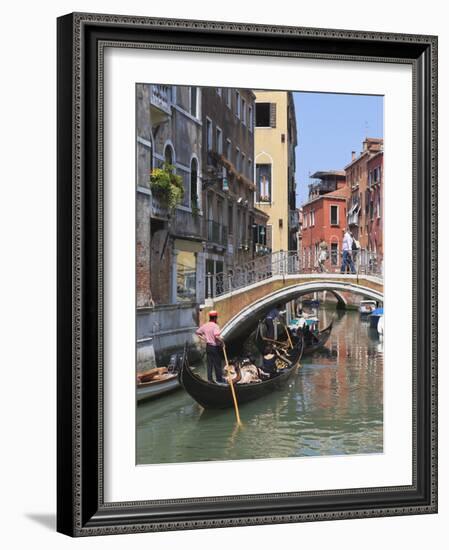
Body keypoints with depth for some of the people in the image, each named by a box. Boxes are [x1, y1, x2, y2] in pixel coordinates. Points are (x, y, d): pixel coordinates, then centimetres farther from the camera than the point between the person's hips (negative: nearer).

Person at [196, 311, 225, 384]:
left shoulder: (205, 325, 4)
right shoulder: (215, 326, -19)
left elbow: (198, 332, 13)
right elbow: (216, 335, -34)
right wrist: (221, 341, -18)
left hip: (208, 347, 7)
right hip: (215, 347, -7)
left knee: (209, 364, 13)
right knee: (217, 364, 6)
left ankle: (210, 379, 17)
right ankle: (219, 379, 17)